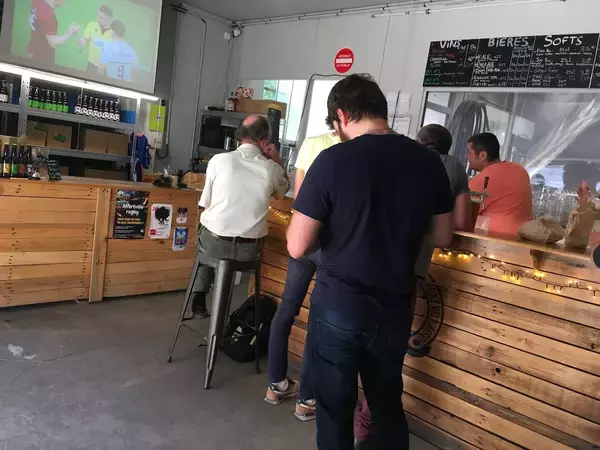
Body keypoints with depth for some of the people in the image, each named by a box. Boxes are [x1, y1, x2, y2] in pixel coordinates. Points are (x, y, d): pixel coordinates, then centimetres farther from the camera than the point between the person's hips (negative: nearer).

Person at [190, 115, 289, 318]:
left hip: (214, 242, -1)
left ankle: (199, 299, 32)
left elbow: (206, 203, 0)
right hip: (249, 249, 1)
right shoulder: (272, 169, -6)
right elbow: (283, 192, 17)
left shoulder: (219, 160, -9)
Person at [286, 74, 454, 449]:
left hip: (338, 305, -4)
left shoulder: (332, 160, -16)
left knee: (335, 407, 15)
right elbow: (442, 238, 7)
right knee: (388, 403, 24)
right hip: (395, 307, 4)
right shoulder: (429, 162, -3)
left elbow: (297, 247, -14)